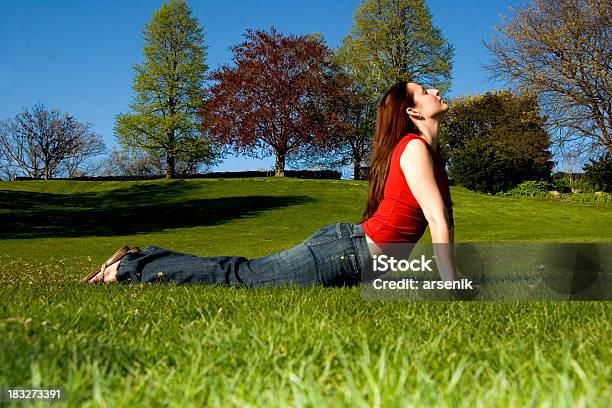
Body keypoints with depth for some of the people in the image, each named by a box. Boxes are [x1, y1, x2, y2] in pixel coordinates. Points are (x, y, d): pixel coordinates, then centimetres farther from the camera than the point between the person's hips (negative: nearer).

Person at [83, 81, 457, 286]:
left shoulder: (430, 151, 18)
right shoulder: (415, 147, -14)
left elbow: (442, 219, 19)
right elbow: (438, 221, -17)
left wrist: (453, 279, 16)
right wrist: (451, 285, -16)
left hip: (349, 245, 9)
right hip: (346, 250, -9)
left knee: (243, 273, 12)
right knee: (240, 275, -3)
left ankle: (143, 260, 19)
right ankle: (131, 267, 7)